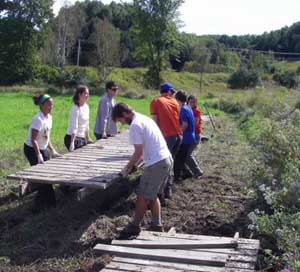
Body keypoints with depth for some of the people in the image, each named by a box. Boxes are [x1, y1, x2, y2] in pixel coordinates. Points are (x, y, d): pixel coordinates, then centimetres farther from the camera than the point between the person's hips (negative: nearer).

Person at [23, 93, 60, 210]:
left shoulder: (49, 117, 3)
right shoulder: (38, 119, -23)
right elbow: (33, 140, -23)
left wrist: (52, 150, 8)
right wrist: (38, 155, -26)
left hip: (42, 149, 8)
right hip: (32, 149, -8)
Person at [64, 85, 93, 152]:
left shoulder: (86, 107, 7)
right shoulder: (75, 109, -17)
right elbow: (74, 128, -21)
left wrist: (88, 138, 18)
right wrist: (72, 143, -27)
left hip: (82, 139, 8)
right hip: (73, 138, -8)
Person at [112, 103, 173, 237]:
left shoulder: (135, 125, -14)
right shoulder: (145, 118, 16)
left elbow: (138, 152, -14)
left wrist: (127, 168, -2)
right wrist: (134, 163, 18)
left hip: (156, 164, -10)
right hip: (167, 159, 10)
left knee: (143, 197, 3)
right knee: (152, 195, 19)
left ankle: (134, 226, 15)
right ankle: (157, 226, 24)